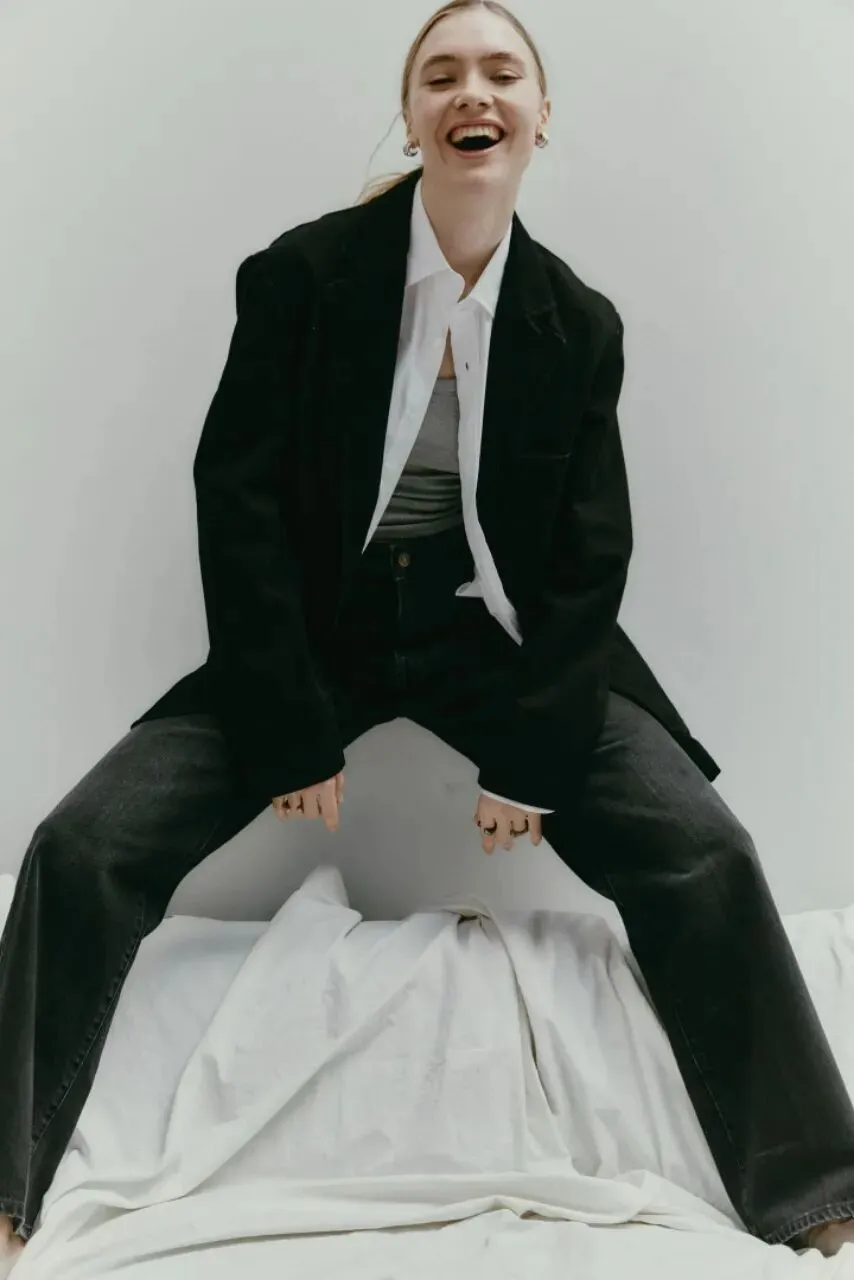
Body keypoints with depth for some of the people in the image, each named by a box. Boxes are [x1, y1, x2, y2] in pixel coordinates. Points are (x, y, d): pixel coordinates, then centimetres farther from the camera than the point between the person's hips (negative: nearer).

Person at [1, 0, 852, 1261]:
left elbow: (589, 558, -1)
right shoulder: (301, 274, -8)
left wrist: (532, 754, -10)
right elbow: (239, 499, -10)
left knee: (707, 855, -17)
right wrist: (291, 733, -13)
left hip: (501, 643, 1)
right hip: (317, 634, 0)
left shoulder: (579, 325, -2)